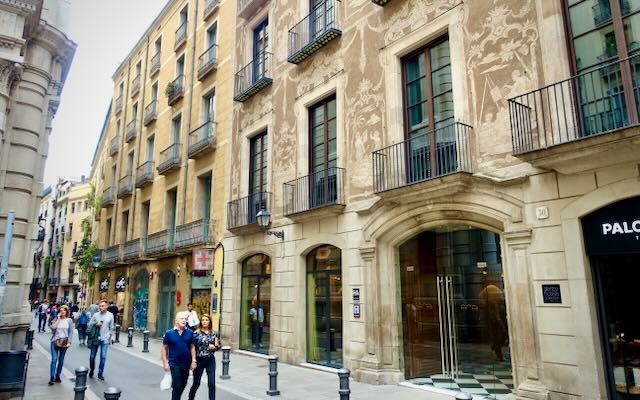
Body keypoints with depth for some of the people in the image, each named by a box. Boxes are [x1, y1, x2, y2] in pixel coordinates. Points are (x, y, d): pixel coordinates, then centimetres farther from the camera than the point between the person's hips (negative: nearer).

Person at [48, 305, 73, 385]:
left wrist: (69, 342, -5)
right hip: (55, 341, -1)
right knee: (54, 359, -8)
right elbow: (52, 327, -15)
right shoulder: (56, 319, 3)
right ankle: (51, 378, -3)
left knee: (61, 360, 8)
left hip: (64, 342, 1)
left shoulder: (69, 320, 3)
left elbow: (71, 332, 2)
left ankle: (57, 376, 19)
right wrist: (58, 319, -12)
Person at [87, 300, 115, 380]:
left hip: (105, 339, -1)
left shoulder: (110, 315, -1)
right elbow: (89, 325, 3)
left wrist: (110, 336, 3)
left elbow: (111, 327, 6)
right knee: (92, 356, 10)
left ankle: (100, 373, 11)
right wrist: (96, 324, -15)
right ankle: (91, 370, 32)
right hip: (95, 338, 1)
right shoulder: (96, 315, -1)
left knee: (103, 357, -1)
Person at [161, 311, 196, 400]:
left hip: (186, 363, 3)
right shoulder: (169, 333, -6)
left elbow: (192, 347, 4)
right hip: (174, 364, -3)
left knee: (183, 385, 17)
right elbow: (164, 348, -1)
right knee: (177, 386, -4)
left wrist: (193, 361, -1)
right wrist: (165, 363, -6)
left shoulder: (190, 332, -2)